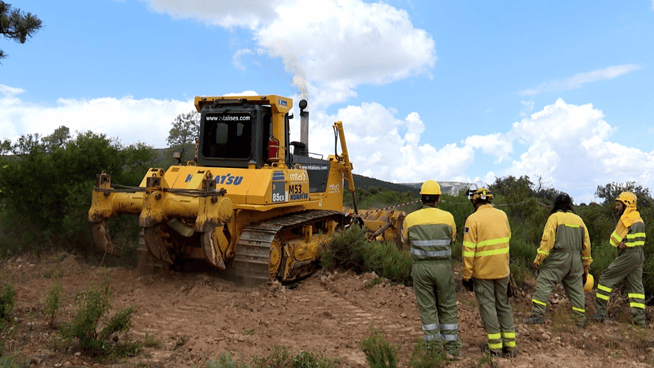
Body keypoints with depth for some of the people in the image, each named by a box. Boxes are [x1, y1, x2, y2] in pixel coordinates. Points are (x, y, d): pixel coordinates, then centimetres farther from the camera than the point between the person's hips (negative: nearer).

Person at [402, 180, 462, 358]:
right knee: (447, 307, 13)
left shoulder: (410, 218, -4)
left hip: (421, 268, 0)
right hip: (443, 267, 0)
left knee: (427, 308, 8)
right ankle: (452, 347, 18)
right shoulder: (448, 217, -4)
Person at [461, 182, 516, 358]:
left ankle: (495, 346, 12)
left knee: (488, 306, 6)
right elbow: (507, 241, 14)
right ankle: (510, 345, 19)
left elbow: (469, 250, -15)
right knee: (504, 305, 15)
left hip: (482, 272, -5)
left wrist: (466, 275, -9)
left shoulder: (473, 219, -15)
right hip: (502, 270, 5)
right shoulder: (502, 215, 2)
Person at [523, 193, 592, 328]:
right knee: (576, 288, 12)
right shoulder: (578, 219, 16)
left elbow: (547, 239, -12)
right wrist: (586, 264, 25)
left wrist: (538, 259, -11)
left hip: (558, 258, -6)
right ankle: (581, 319, 17)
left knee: (544, 284, -7)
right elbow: (586, 243, 18)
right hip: (575, 260, 6)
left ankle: (538, 313, -16)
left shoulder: (554, 217, -2)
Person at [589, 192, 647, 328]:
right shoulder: (638, 218, 16)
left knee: (606, 279, -4)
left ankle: (600, 312, -4)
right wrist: (623, 243, -3)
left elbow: (613, 240, -11)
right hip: (639, 255, 9)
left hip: (628, 255, -9)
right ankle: (640, 319, 9)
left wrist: (620, 243, 7)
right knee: (635, 285, 10)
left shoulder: (626, 219, -13)